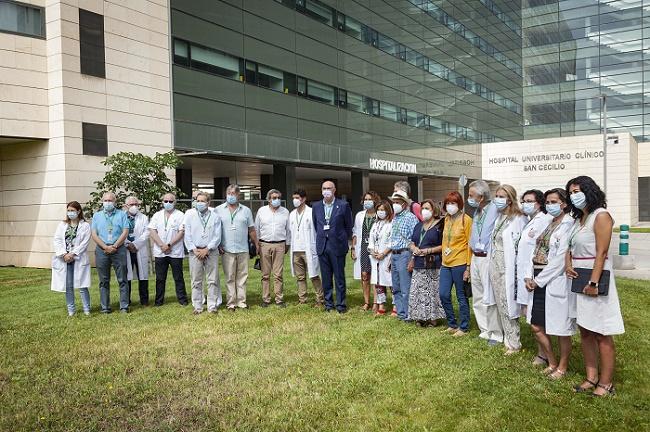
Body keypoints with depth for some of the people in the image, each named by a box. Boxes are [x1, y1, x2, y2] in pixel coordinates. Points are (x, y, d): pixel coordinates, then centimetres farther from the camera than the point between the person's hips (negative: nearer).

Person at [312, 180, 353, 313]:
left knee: (339, 277, 2)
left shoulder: (343, 205, -3)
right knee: (326, 278, 9)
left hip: (337, 246, -3)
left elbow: (349, 226, 4)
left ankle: (341, 304, 11)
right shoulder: (316, 206, 8)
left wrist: (343, 240, 7)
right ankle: (328, 304, 19)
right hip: (322, 246, 3)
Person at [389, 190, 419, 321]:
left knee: (405, 288, -6)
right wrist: (391, 257, 17)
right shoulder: (395, 219, 16)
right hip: (394, 255, 9)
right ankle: (401, 313, 21)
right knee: (396, 288, 12)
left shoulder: (410, 217, -9)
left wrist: (412, 260, -17)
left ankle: (407, 315, 2)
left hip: (404, 254, -9)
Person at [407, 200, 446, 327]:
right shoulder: (418, 226, 17)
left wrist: (429, 250, -14)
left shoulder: (440, 225, -3)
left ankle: (432, 318, 4)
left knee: (432, 291, -5)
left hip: (433, 265, -6)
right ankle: (420, 318, 11)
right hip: (419, 265, 6)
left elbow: (444, 245, -8)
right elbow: (412, 243, 20)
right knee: (417, 292, 4)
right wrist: (414, 249, -2)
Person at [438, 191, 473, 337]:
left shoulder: (466, 220, -8)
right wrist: (442, 260, 13)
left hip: (459, 264, -6)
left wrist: (468, 267, -12)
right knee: (444, 295, 6)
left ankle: (464, 328, 16)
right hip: (446, 264, 7)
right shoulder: (447, 219, 12)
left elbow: (470, 244, -9)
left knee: (461, 297, 4)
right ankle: (452, 325, 22)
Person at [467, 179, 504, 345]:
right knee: (478, 297, 14)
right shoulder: (476, 211, 12)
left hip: (488, 258, -9)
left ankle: (496, 334, 9)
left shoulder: (496, 210, -16)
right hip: (475, 258, 9)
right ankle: (485, 330, 26)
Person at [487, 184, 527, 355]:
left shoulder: (519, 219, -12)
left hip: (508, 268, -8)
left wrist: (517, 272, -17)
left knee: (508, 305, -2)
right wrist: (491, 266, 13)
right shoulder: (499, 218, 13)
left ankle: (513, 343, 11)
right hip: (495, 267, 8)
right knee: (500, 305, 13)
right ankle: (507, 339, 23)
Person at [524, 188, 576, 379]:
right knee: (536, 327, 12)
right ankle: (552, 361, 31)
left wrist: (539, 280, -13)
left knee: (562, 328, 6)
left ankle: (562, 366, 24)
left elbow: (560, 259, -17)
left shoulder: (568, 224, -10)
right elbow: (536, 251, 12)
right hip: (538, 282, 8)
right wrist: (528, 276, -1)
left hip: (556, 283, -8)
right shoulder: (548, 223, 14)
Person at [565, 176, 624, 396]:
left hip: (596, 278, -8)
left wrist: (594, 283, -19)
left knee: (602, 335, -1)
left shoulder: (601, 215, -9)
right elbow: (570, 247, 19)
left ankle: (606, 383, 9)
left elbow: (601, 252, -15)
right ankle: (591, 378, 19)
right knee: (585, 332, 11)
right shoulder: (579, 219, 14)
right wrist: (568, 265, -1)